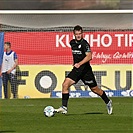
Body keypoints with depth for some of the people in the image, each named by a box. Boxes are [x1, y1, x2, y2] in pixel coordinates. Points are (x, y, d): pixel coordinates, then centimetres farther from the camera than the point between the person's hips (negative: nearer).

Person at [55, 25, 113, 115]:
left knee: (94, 89, 7)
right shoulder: (72, 43, 7)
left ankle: (108, 102, 30)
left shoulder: (84, 43, -16)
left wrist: (79, 64, -34)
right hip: (76, 70, 6)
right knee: (65, 84, -12)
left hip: (85, 69, -6)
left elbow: (89, 56, -26)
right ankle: (64, 107, -12)